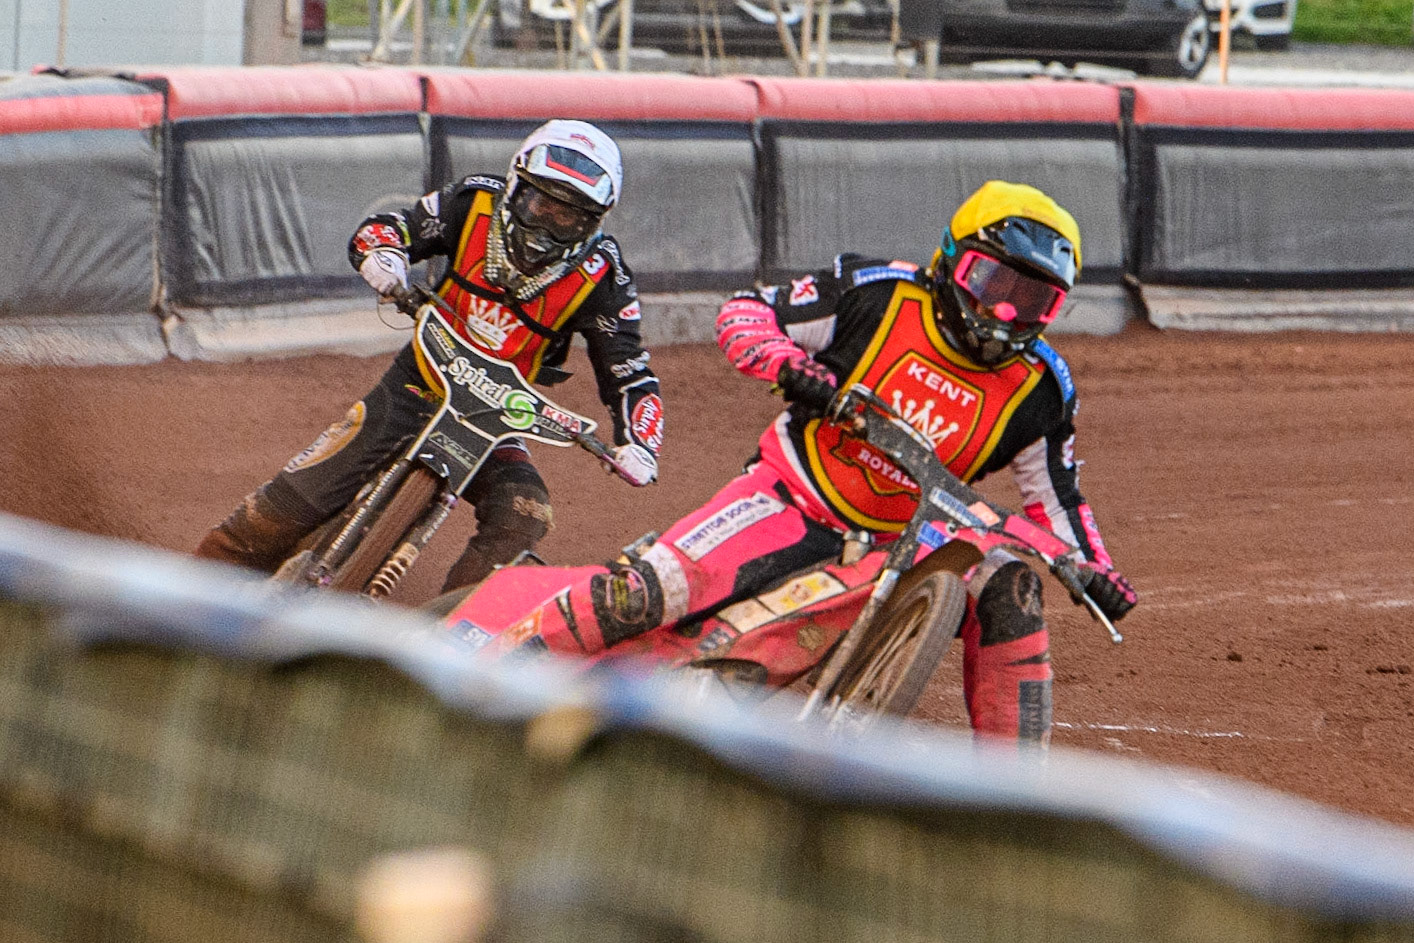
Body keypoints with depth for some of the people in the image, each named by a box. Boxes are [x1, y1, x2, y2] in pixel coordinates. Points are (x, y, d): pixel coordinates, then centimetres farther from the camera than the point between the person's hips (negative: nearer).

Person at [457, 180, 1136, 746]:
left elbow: (1055, 493, 10)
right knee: (645, 592, -23)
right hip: (793, 494, -3)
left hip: (902, 537, 3)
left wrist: (1092, 568, -6)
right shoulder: (876, 295, -10)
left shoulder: (1036, 390, -3)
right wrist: (787, 363, -25)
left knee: (1009, 592, -21)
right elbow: (744, 312, -5)